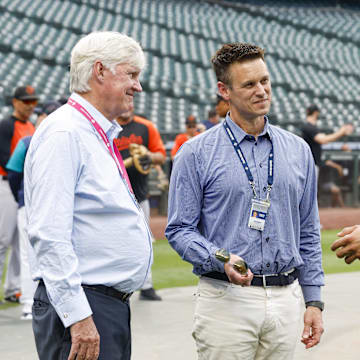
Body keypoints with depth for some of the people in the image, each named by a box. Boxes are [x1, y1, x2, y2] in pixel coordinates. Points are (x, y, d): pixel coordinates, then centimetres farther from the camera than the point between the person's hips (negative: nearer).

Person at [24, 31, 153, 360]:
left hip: (114, 305, 10)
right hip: (81, 309, -10)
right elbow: (49, 234, -22)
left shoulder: (100, 136, 18)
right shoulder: (64, 135, -14)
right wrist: (78, 316, -25)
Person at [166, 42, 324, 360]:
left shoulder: (298, 150, 11)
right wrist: (221, 260, -20)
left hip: (285, 299, 4)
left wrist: (314, 300, 9)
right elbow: (179, 229, -3)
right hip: (226, 299, -3)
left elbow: (308, 233, 14)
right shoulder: (196, 153, -1)